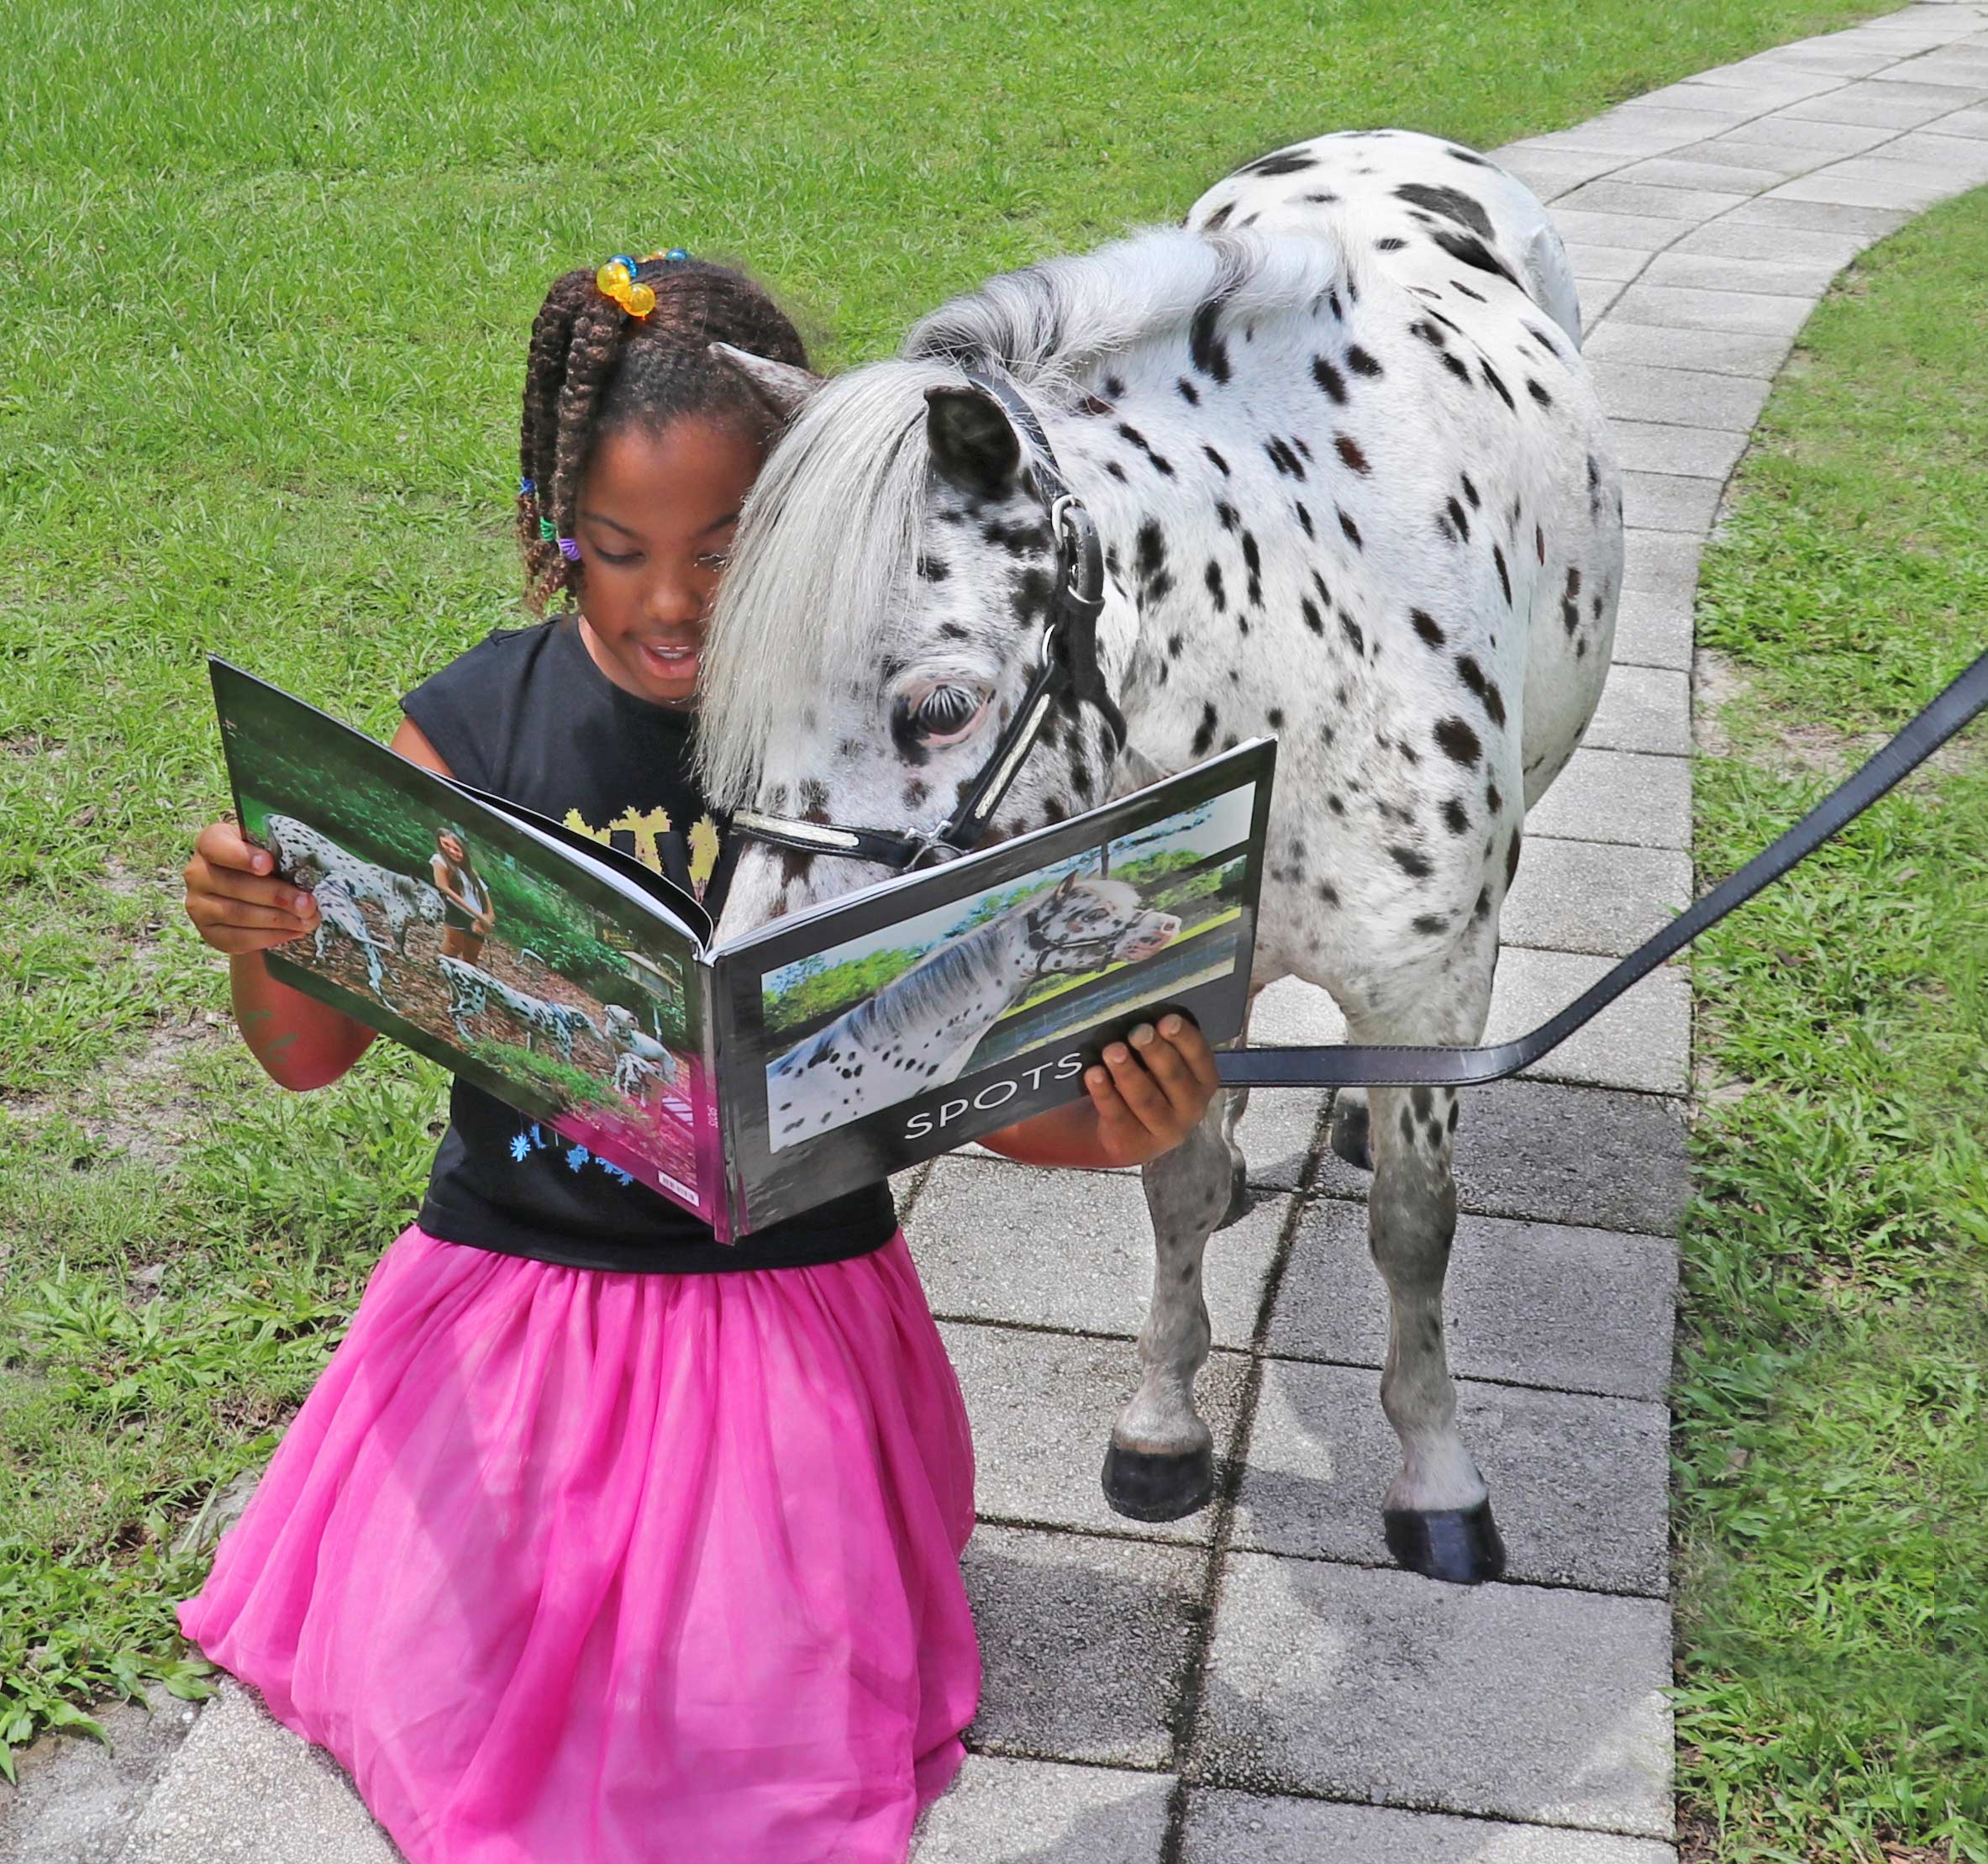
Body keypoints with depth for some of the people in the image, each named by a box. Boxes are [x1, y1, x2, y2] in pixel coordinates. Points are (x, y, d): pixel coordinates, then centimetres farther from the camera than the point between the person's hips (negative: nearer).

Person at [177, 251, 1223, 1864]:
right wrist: (256, 934, -24)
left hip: (795, 1308, -1)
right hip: (511, 1292, 2)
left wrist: (1120, 1126, -28)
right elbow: (312, 1054, -2)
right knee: (426, 1689, -4)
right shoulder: (476, 727, -7)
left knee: (761, 1722, -8)